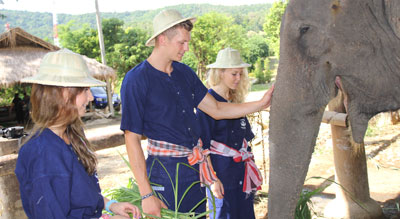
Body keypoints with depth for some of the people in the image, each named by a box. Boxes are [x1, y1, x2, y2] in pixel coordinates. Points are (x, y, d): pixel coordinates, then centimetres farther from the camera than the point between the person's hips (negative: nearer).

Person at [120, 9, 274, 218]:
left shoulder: (184, 72, 7)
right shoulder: (136, 80, -13)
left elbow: (216, 109, 12)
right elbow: (132, 139, -15)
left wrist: (261, 104, 2)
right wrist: (146, 195, -17)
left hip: (196, 168, 7)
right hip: (166, 171, -7)